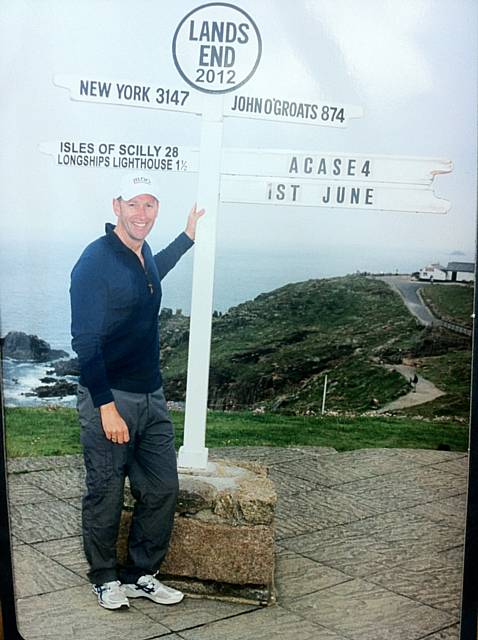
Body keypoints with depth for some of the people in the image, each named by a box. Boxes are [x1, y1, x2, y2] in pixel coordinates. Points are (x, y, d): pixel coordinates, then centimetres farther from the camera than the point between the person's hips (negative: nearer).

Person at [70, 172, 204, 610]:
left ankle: (141, 574, 26)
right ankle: (105, 579, 26)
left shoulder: (143, 255, 9)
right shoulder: (96, 261, -15)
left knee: (163, 489, 9)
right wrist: (106, 406, -21)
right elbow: (85, 341, -18)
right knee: (106, 495, 5)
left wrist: (188, 237, 41)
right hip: (109, 398, -7)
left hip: (152, 397, 8)